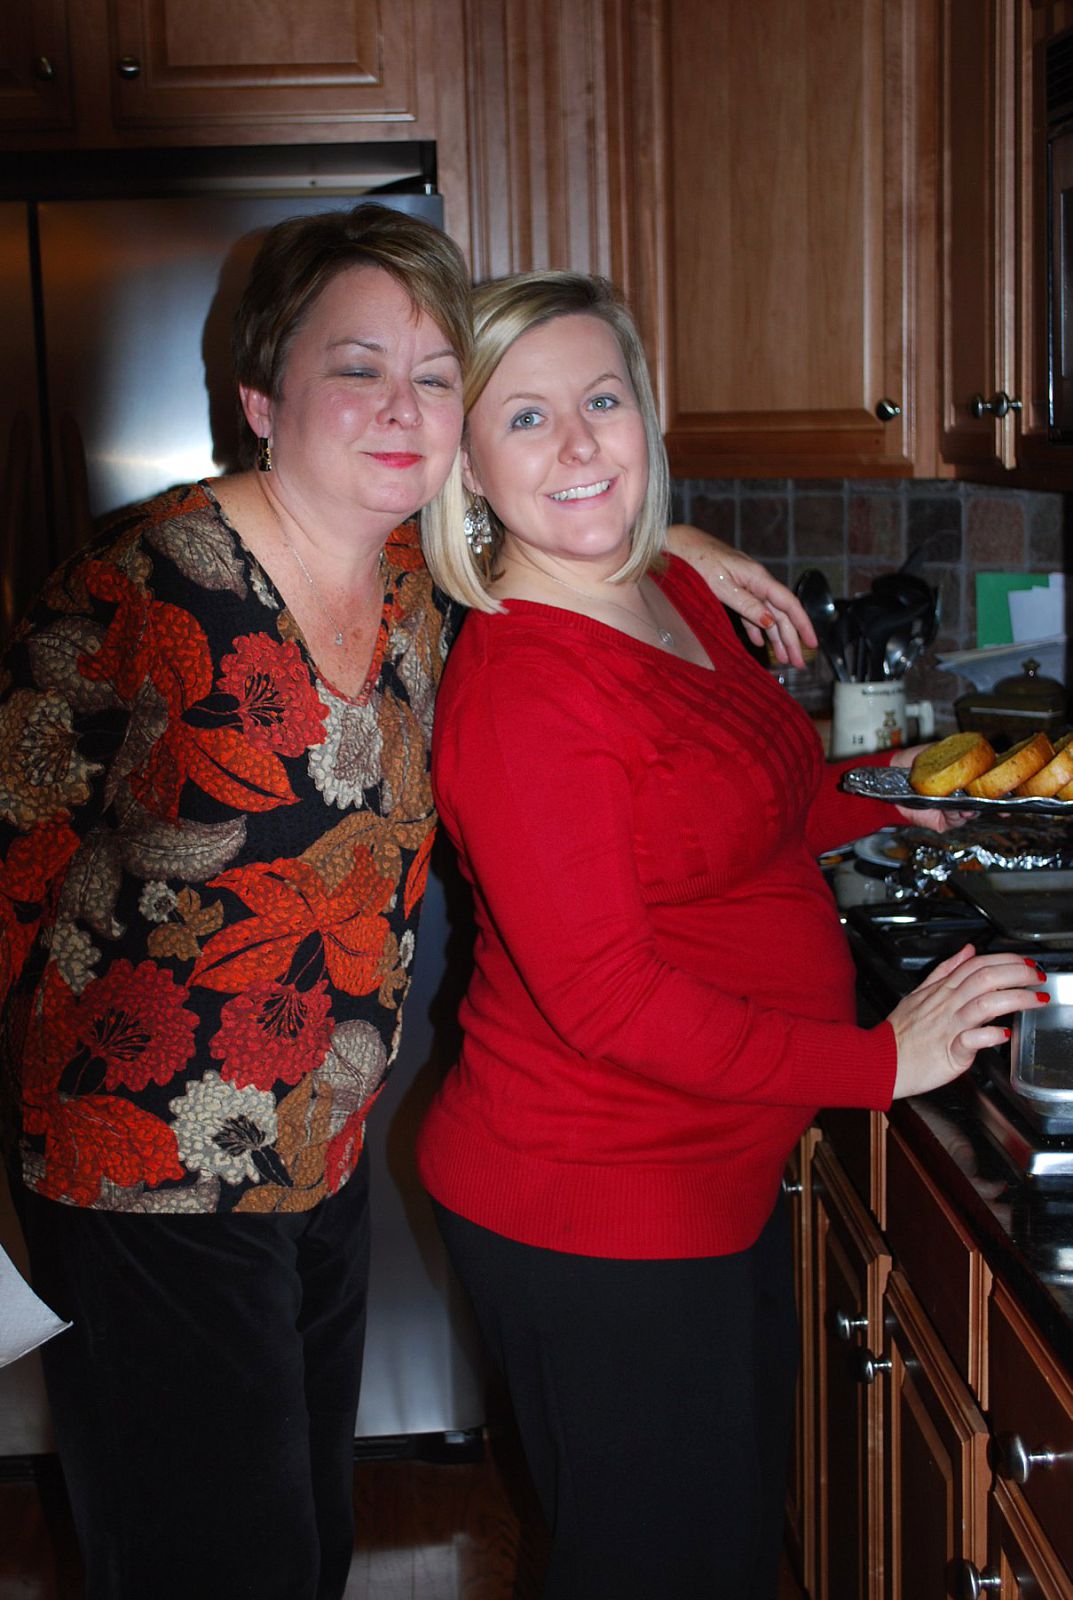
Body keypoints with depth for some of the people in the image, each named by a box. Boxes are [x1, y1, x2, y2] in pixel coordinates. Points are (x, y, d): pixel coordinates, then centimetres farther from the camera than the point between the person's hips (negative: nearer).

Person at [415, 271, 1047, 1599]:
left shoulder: (673, 592, 4)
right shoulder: (515, 686, -23)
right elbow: (607, 999, -25)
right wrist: (884, 1059, -20)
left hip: (716, 1178, 9)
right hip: (592, 1216, -9)